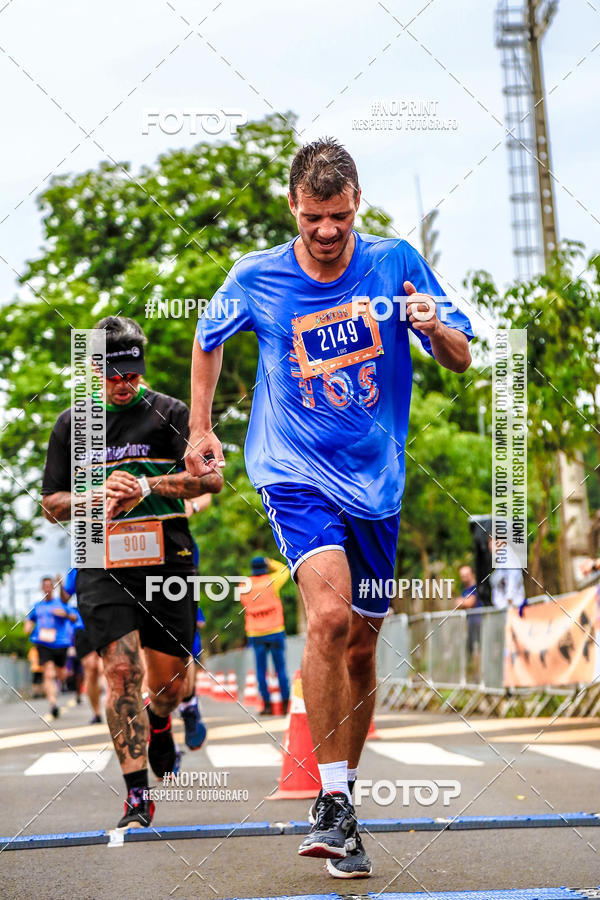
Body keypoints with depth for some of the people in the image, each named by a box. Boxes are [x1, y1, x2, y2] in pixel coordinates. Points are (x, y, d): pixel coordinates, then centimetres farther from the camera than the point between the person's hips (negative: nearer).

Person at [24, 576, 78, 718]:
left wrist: (65, 614, -21)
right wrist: (28, 626, 10)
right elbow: (30, 618, 32)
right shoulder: (37, 606, 14)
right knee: (48, 675, -15)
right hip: (43, 644, 1)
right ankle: (53, 703, -22)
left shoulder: (60, 603, 3)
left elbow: (75, 618, -2)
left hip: (60, 643, -1)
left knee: (61, 675, 11)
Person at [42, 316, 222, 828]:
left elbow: (211, 478, -2)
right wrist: (100, 494, -5)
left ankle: (159, 724, 43)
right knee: (122, 671, -14)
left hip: (167, 557, 0)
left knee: (169, 681, 5)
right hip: (102, 562, 0)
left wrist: (146, 487, -13)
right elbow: (52, 505, 14)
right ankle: (138, 800, -11)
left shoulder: (171, 413, 7)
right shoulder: (71, 424, 13)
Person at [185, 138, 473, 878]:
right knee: (328, 617, -25)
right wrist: (201, 430, 15)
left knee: (359, 649, 8)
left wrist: (434, 326, -20)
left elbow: (460, 359, 1)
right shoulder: (256, 278, -4)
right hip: (295, 473, -2)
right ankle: (332, 799, -15)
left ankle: (342, 801, 25)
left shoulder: (395, 263, -3)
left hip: (375, 483, 2)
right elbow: (208, 339, 17)